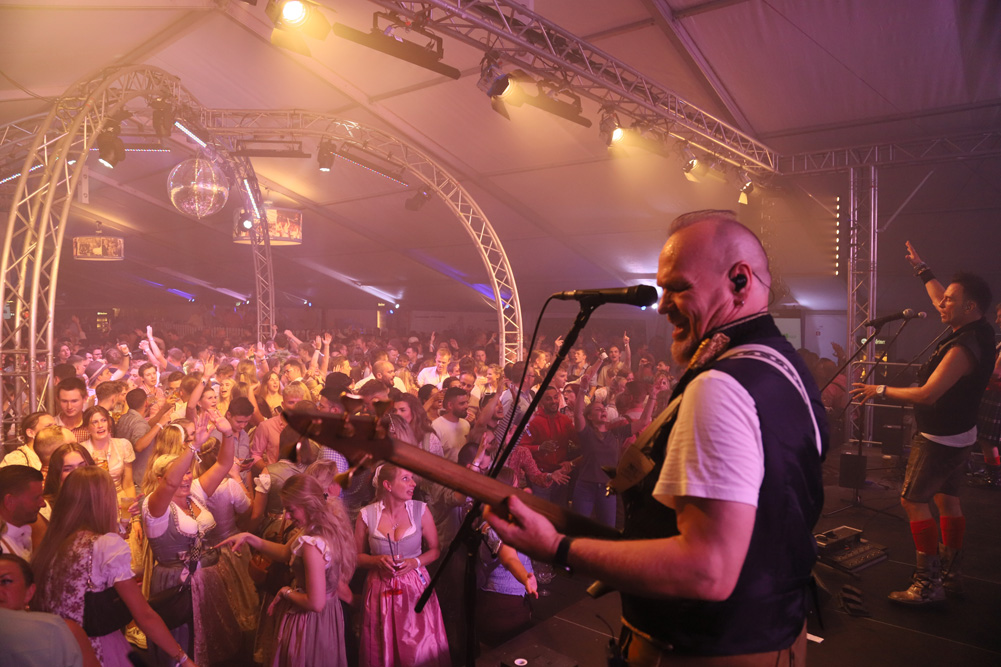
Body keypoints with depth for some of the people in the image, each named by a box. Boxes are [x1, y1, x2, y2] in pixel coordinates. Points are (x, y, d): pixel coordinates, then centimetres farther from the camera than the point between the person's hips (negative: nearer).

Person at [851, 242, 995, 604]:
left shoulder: (964, 348, -27)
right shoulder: (979, 330, 2)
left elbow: (927, 395, -30)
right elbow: (941, 300, 20)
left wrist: (880, 391, -20)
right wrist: (922, 270, 27)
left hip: (939, 438, -10)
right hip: (959, 434, 10)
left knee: (914, 502, -6)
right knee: (947, 499, 16)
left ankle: (928, 584, -4)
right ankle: (950, 574, 25)